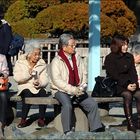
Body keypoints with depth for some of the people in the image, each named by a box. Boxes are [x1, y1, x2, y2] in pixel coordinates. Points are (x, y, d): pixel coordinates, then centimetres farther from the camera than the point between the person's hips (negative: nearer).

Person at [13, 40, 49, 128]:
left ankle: (41, 119, -16)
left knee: (43, 93, -31)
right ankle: (23, 119, -22)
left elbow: (45, 79, 2)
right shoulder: (20, 63, 4)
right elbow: (17, 78, -7)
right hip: (26, 88, -1)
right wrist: (28, 73, -22)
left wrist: (39, 83, -21)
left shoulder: (42, 64, 9)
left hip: (39, 88, 2)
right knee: (28, 94, -35)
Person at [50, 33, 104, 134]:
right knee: (67, 105, -34)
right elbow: (57, 80, -16)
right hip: (61, 91, -5)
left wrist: (81, 88, -5)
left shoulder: (77, 58, 11)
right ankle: (68, 132, -25)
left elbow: (84, 74, 13)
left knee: (93, 104, -13)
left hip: (77, 91, 5)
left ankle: (96, 129, -5)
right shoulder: (56, 61, -7)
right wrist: (73, 90, -21)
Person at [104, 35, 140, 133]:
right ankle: (130, 123, -32)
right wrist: (126, 86, -19)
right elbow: (113, 76, -10)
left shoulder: (130, 57, 14)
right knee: (127, 95, -33)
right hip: (116, 85, -5)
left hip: (129, 84, 5)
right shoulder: (110, 58, -3)